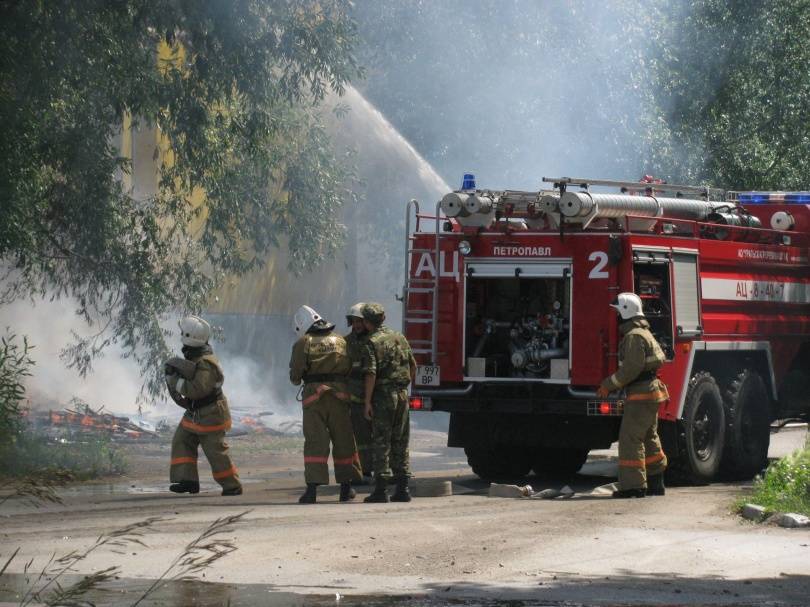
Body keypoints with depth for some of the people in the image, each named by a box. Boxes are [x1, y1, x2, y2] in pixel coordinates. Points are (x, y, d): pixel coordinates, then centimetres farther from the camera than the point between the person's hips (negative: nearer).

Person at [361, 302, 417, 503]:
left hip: (383, 396, -6)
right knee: (400, 443, 10)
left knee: (381, 443, -4)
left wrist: (367, 402, -14)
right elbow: (413, 366, 18)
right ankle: (402, 488, 7)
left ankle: (380, 490, -6)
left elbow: (371, 374, -17)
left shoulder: (373, 342, -9)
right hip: (402, 395, 6)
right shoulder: (400, 338, 11)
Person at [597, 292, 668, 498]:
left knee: (630, 438, -10)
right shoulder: (644, 333, 18)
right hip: (651, 391, 11)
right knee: (649, 438, 16)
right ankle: (655, 482, 21)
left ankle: (634, 485, -11)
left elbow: (631, 368, -22)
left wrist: (609, 385, -14)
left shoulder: (634, 336, -15)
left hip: (641, 395, -11)